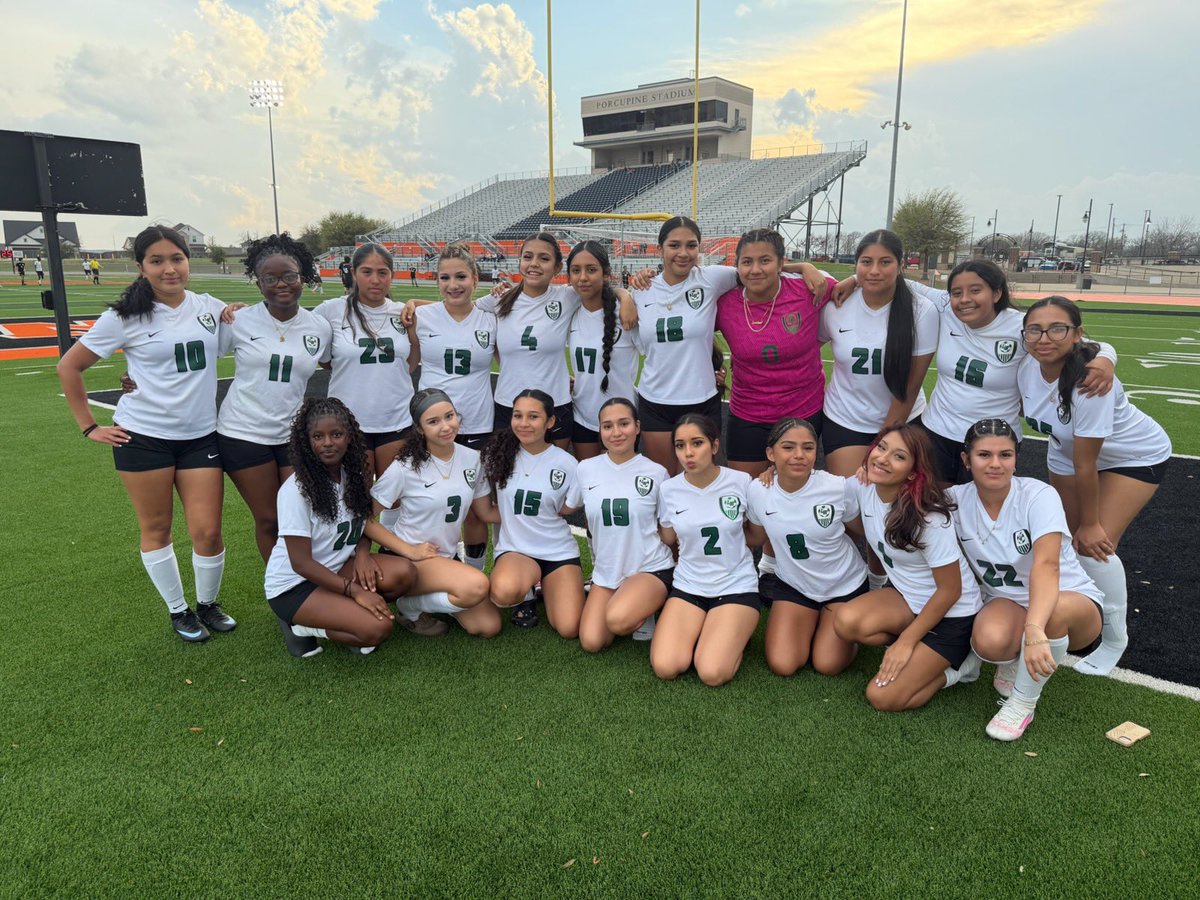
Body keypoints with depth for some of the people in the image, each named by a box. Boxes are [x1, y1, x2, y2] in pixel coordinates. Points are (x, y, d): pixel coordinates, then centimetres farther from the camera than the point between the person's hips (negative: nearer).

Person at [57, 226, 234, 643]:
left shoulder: (211, 308, 2)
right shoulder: (125, 318, -4)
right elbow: (69, 367, 4)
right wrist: (89, 427, 1)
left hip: (200, 437, 2)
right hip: (143, 436, -1)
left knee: (207, 531, -1)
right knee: (156, 529, 8)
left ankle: (208, 604, 24)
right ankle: (178, 611, 26)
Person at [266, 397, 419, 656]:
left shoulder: (354, 476, -2)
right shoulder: (296, 490, -21)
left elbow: (364, 525, 10)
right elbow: (301, 562, -20)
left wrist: (362, 553, -13)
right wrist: (354, 590, -24)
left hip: (336, 569, 6)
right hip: (294, 585, -6)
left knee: (404, 572, -21)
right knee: (378, 628, -25)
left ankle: (346, 611, -3)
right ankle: (304, 628, -2)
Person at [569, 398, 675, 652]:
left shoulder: (656, 473, -6)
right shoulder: (585, 469, 0)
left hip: (650, 569, -3)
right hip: (605, 571, 4)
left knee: (617, 620, -32)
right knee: (591, 642, -14)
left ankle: (645, 611, 5)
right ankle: (636, 609, 16)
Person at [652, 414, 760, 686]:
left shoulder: (741, 482, -9)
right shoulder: (669, 490, -3)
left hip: (736, 586, -2)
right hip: (687, 585, 2)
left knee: (712, 674, -21)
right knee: (665, 667, -19)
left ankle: (735, 634, 10)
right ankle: (697, 631, 11)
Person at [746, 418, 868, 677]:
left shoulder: (839, 488, -25)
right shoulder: (758, 491, -18)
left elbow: (864, 530, -4)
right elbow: (755, 537, 2)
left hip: (845, 585, -2)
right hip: (793, 584, 2)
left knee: (827, 665, -7)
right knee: (782, 666, -9)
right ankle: (811, 621, 23)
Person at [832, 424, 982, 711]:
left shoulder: (930, 517, -28)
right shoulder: (862, 487, -12)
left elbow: (950, 591, -19)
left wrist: (906, 641, -16)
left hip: (951, 614, -6)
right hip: (905, 596, 6)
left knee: (882, 698, -14)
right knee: (846, 622, -25)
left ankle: (957, 664, 10)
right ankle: (924, 657, 2)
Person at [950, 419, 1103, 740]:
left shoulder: (1039, 495, -22)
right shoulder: (957, 499, -11)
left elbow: (1046, 565, -37)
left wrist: (1035, 629, -53)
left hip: (1073, 601, -2)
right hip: (1007, 602, 2)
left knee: (1053, 611, -40)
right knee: (990, 640, -35)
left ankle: (1023, 701, -13)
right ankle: (1012, 662, 5)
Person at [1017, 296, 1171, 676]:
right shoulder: (1027, 368, -21)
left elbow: (1085, 466, -28)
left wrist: (1091, 524, -18)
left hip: (1135, 457, -6)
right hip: (1066, 450, 6)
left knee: (1094, 544, -15)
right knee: (1067, 540, 5)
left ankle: (1115, 639, 10)